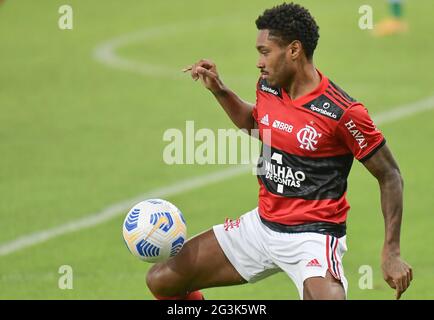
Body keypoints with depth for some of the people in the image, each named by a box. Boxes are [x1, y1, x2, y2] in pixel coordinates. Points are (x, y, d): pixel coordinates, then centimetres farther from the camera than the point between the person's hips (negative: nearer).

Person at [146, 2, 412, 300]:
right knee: (162, 280, 5)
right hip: (261, 225, 7)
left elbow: (390, 175, -10)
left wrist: (391, 252, -15)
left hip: (312, 235, -7)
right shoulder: (268, 86, 1)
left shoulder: (342, 112, -19)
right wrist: (219, 90, 13)